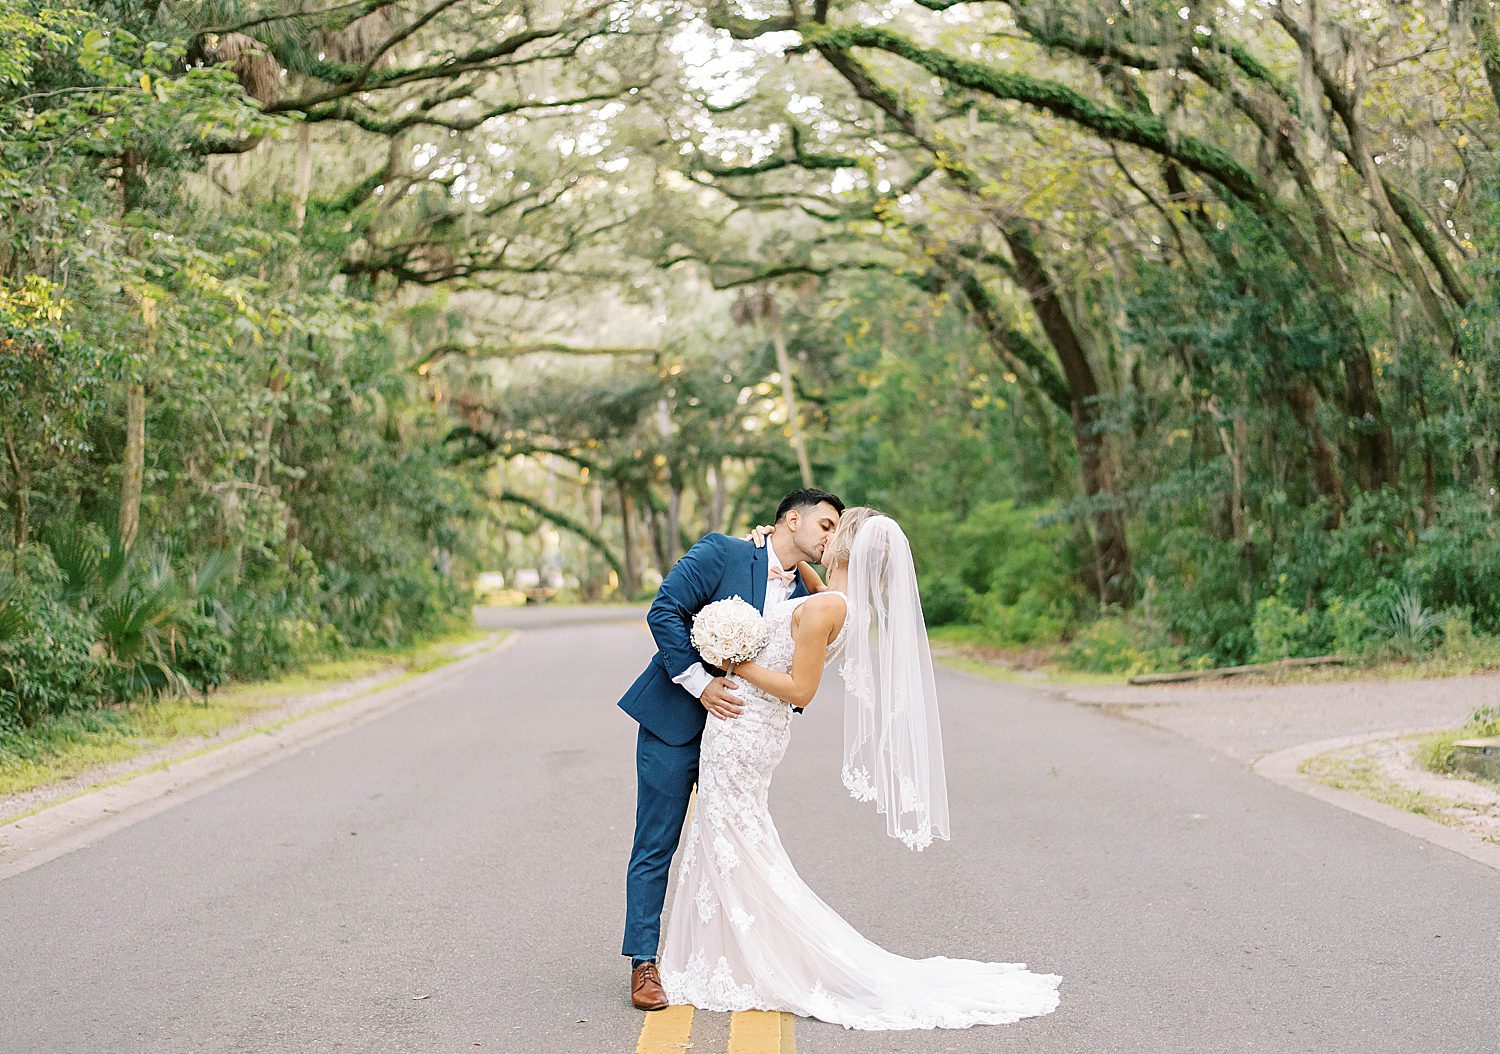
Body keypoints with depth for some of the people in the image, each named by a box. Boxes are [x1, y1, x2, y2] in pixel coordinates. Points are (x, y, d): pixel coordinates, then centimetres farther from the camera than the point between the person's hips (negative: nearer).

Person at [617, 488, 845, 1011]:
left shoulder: (805, 600, 8)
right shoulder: (722, 553, -8)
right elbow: (664, 610, -15)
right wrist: (700, 683, -18)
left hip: (738, 731, 5)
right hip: (675, 722, -5)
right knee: (656, 846, 0)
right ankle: (644, 964, 7)